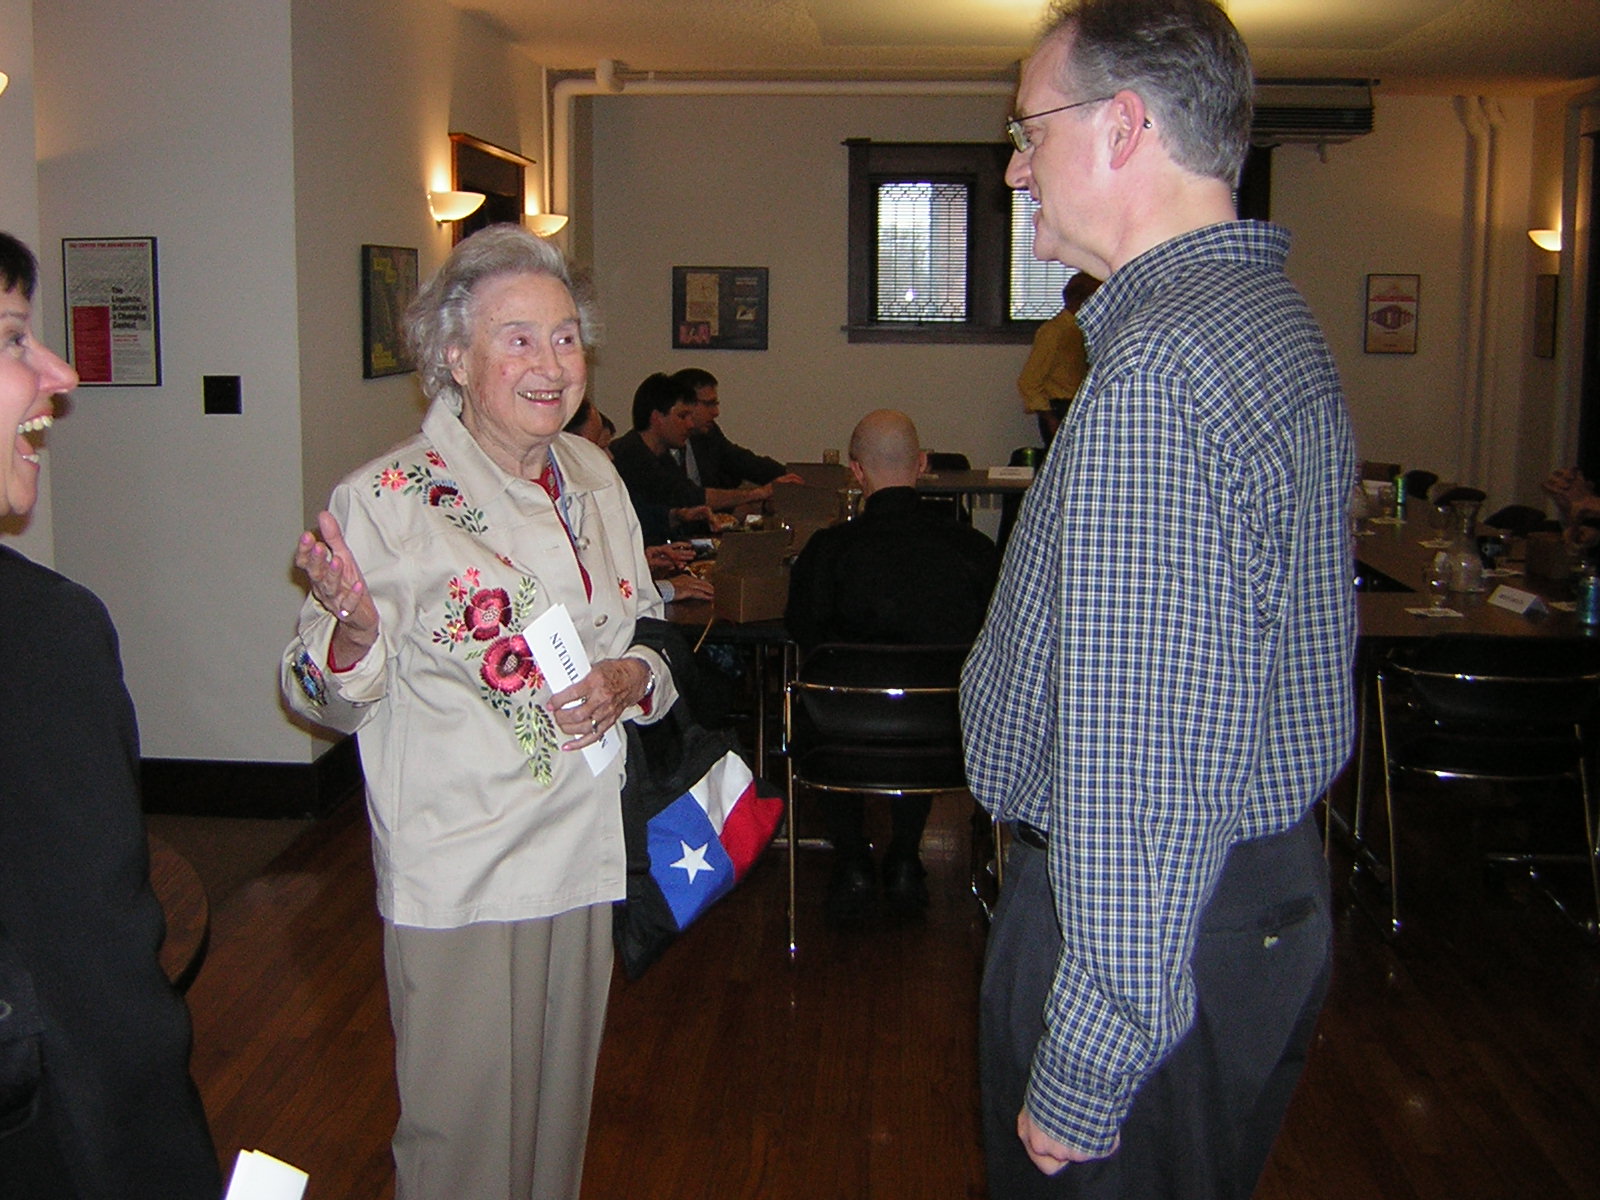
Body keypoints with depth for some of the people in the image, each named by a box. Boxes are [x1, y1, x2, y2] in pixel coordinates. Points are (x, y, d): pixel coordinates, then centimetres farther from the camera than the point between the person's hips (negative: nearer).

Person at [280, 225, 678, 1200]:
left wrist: (628, 680, -8)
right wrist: (354, 626, -31)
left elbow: (650, 640, 14)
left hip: (585, 852, 5)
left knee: (561, 1104, 19)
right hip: (457, 871, -5)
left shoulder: (594, 477, 5)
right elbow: (331, 700, -9)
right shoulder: (388, 500, -12)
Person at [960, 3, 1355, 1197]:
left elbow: (1141, 769, -28)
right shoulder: (1278, 316, 9)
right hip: (1274, 886, 10)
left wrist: (1085, 1072, -23)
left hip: (1153, 922, -10)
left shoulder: (1155, 373, -25)